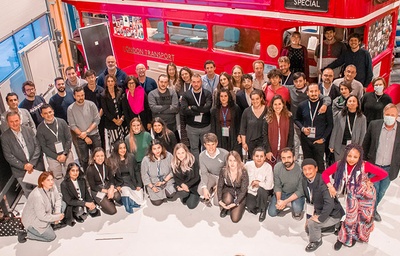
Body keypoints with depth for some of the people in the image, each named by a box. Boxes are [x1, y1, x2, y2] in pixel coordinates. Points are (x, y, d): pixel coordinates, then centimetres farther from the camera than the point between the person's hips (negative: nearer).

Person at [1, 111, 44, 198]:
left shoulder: (29, 130, 1)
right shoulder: (4, 137, -7)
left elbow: (37, 146, -1)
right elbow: (8, 156, -8)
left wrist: (32, 163, -12)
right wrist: (23, 166, -13)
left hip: (37, 167, 2)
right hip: (20, 171, -2)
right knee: (29, 194, 6)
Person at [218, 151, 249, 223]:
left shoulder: (243, 172, -24)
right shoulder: (223, 171, -16)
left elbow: (243, 191, -20)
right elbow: (220, 186, -8)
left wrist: (235, 203, -30)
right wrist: (220, 200, -22)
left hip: (239, 195, -1)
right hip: (228, 192, 2)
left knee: (235, 219, -14)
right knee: (228, 199, -36)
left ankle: (241, 206, 17)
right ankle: (224, 209, 0)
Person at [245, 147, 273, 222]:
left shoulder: (268, 167, -19)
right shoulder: (248, 165, -10)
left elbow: (269, 185, -25)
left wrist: (257, 183, -15)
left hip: (264, 191, -2)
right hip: (251, 191, 2)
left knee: (261, 189, -35)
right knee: (251, 207, -22)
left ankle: (263, 210, -7)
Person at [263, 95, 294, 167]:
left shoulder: (289, 118, 4)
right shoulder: (268, 118, 3)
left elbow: (291, 135, 3)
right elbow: (264, 135, 0)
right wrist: (268, 151, -8)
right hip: (271, 152, 0)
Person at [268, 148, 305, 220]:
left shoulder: (300, 170, -28)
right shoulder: (277, 167, -18)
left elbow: (300, 190, -21)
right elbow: (277, 186, -7)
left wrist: (285, 202, -29)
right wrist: (278, 200, -24)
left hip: (296, 194, -3)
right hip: (281, 192, 3)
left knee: (297, 209, -32)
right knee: (271, 213, -7)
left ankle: (296, 211, 5)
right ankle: (283, 205, 24)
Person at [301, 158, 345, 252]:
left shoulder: (322, 182, -31)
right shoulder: (305, 181, -6)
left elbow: (329, 203, -37)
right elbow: (309, 201, 6)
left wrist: (320, 219, -29)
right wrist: (309, 216, 1)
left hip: (333, 214, -9)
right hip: (319, 211, 9)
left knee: (311, 223, -26)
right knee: (307, 227, 17)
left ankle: (315, 241, 5)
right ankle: (335, 225, 32)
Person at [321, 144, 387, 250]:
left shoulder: (365, 166, -29)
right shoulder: (339, 165, -21)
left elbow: (383, 174, -21)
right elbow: (325, 173, -9)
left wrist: (369, 181, -13)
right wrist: (330, 186, -19)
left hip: (366, 195, -1)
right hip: (352, 195, 1)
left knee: (364, 218, 15)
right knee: (351, 218, 5)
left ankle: (355, 236, 43)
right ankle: (343, 238, 28)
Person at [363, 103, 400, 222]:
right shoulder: (374, 125, -8)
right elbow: (365, 144, 3)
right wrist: (364, 161, 5)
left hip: (389, 168, 1)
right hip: (373, 165, -1)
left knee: (381, 191, 17)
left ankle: (374, 209, 41)